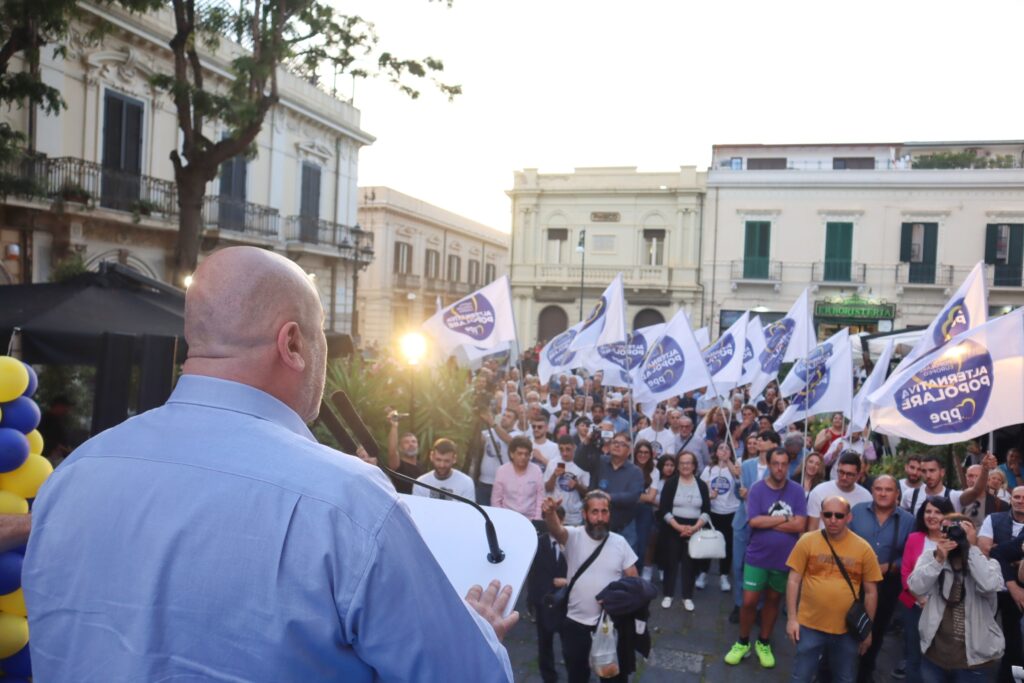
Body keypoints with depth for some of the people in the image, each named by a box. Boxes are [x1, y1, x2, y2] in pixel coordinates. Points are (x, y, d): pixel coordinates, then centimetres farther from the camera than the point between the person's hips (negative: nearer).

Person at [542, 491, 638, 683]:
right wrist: (550, 513, -57)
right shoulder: (574, 536, -12)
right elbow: (556, 529, -35)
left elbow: (633, 579, 2)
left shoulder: (620, 542, -4)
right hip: (576, 621, -1)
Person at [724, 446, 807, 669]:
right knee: (749, 601, 0)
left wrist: (767, 522, -15)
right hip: (757, 557, -1)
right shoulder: (757, 489, -9)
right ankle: (742, 643, 21)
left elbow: (800, 525, -14)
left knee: (773, 600, 17)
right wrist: (784, 519, -16)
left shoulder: (797, 491, -6)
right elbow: (754, 521, -19)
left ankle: (764, 643, 33)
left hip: (784, 558, 2)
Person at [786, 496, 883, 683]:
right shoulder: (807, 541, -6)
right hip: (810, 625, -1)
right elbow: (794, 581, -2)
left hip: (847, 629, 1)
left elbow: (871, 592, 3)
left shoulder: (863, 548, -4)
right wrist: (792, 618, -5)